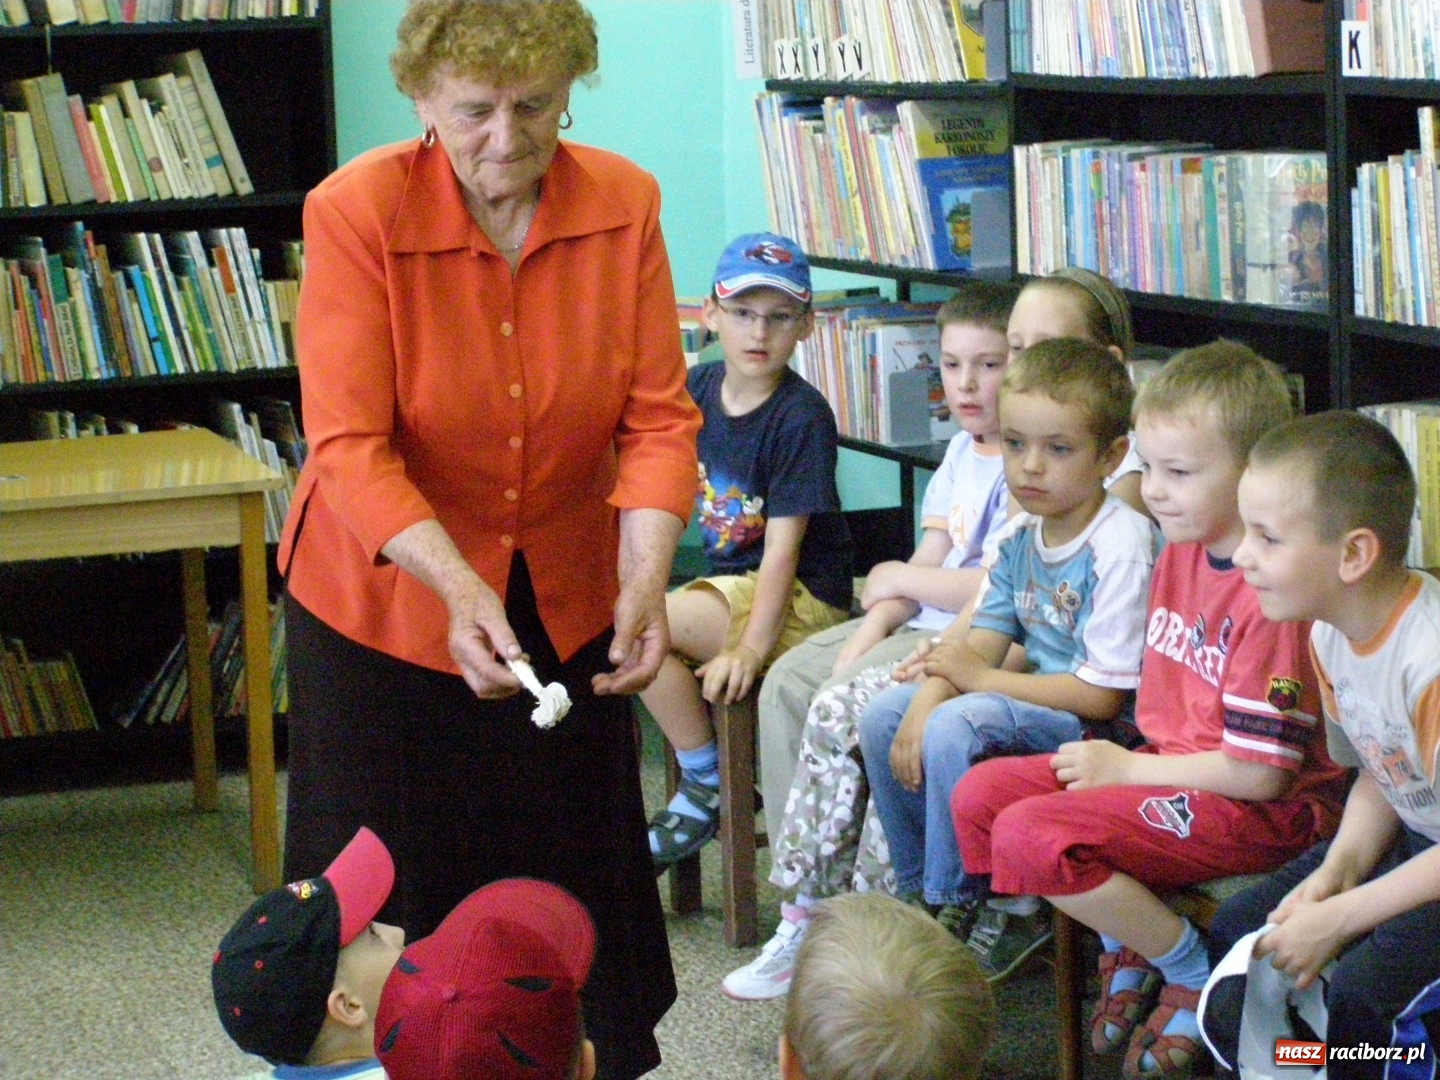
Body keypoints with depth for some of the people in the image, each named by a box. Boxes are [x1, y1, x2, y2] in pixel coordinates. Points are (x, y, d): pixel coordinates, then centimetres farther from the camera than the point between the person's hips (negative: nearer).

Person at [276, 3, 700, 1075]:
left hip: (565, 606, 3)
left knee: (576, 886, 11)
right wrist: (458, 587, -36)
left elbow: (659, 417, -12)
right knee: (400, 902, 6)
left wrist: (645, 582, -27)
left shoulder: (624, 203, -11)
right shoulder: (358, 213, -19)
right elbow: (350, 447, -23)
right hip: (385, 598, -2)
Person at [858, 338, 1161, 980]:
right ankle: (916, 893, 16)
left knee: (955, 730, -28)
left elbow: (1104, 694, -23)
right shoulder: (1020, 536, 5)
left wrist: (979, 679, -15)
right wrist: (925, 703, -16)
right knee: (884, 717, 3)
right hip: (1037, 701, 9)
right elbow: (979, 646, 5)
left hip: (1105, 726, -9)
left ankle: (957, 917, -12)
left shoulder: (1122, 546, -22)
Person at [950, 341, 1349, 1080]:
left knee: (1030, 836, -24)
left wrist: (1129, 768, -12)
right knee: (978, 796, 2)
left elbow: (1260, 772, -22)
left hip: (1262, 812, -10)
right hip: (1168, 767, 10)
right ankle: (1125, 950, 13)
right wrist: (1129, 762, 5)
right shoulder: (1179, 551, 7)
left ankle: (1197, 977, -6)